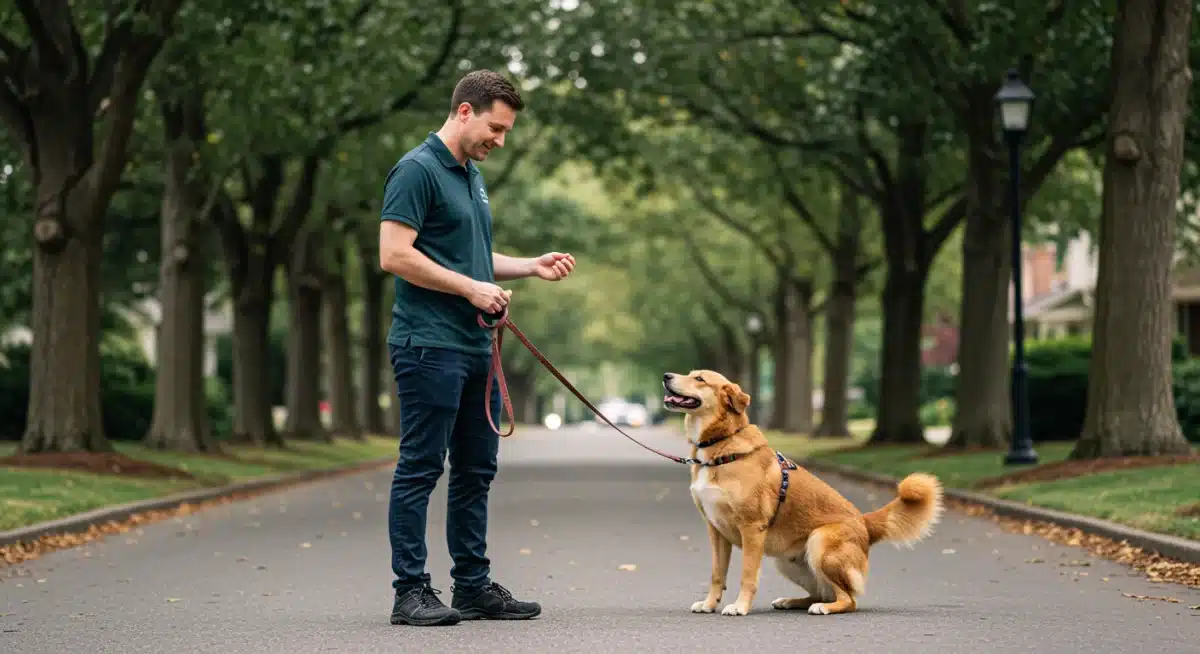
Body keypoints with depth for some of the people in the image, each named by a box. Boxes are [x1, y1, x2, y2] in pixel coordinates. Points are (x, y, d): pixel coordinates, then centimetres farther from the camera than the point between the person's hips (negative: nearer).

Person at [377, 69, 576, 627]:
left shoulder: (472, 175, 18)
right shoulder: (417, 170, -12)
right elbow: (394, 255, -19)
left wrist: (533, 266, 12)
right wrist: (470, 287, -17)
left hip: (474, 347, 9)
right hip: (429, 346, -9)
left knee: (475, 471, 11)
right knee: (419, 469, -4)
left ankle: (474, 586, 18)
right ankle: (410, 592, 0)